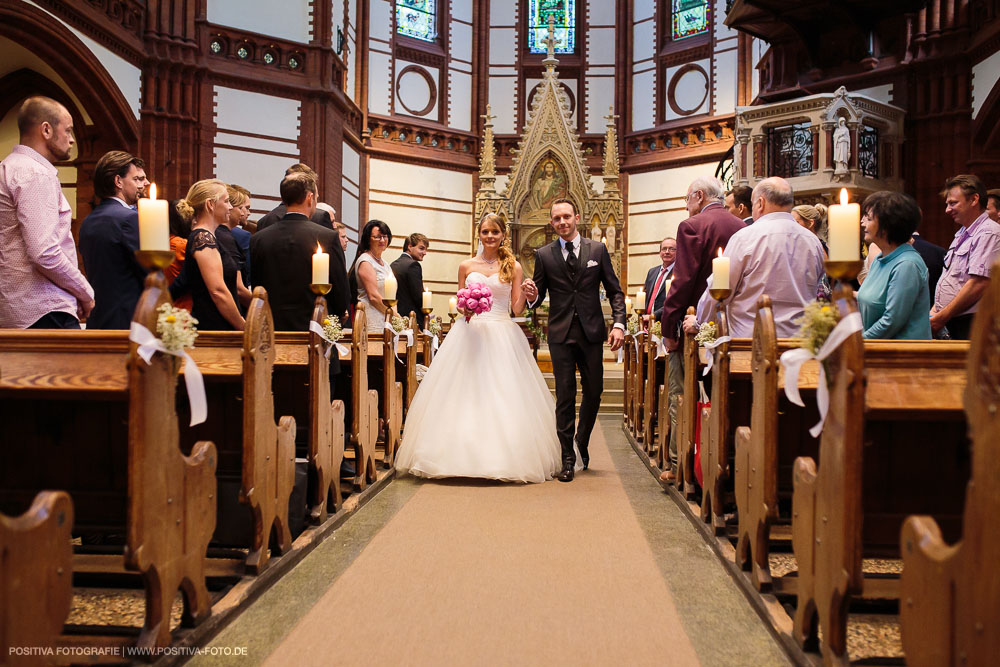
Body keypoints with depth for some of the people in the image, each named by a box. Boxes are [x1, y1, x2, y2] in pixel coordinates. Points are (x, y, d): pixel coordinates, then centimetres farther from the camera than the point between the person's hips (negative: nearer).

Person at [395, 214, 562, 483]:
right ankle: (463, 454, 7)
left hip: (503, 337, -1)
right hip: (470, 333, 1)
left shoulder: (513, 267, 6)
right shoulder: (466, 266, 10)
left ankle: (505, 458, 5)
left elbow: (517, 309, 4)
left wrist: (524, 293, -15)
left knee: (503, 396, -4)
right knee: (466, 395, -2)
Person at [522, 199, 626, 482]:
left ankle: (582, 443, 33)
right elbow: (538, 297, 6)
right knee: (565, 396, 1)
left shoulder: (597, 250, 5)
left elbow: (614, 290, 6)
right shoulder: (544, 254, 5)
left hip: (592, 332, 1)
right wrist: (532, 296, -18)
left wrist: (619, 323, -6)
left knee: (594, 392, 8)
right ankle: (568, 457, 11)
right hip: (561, 334, -1)